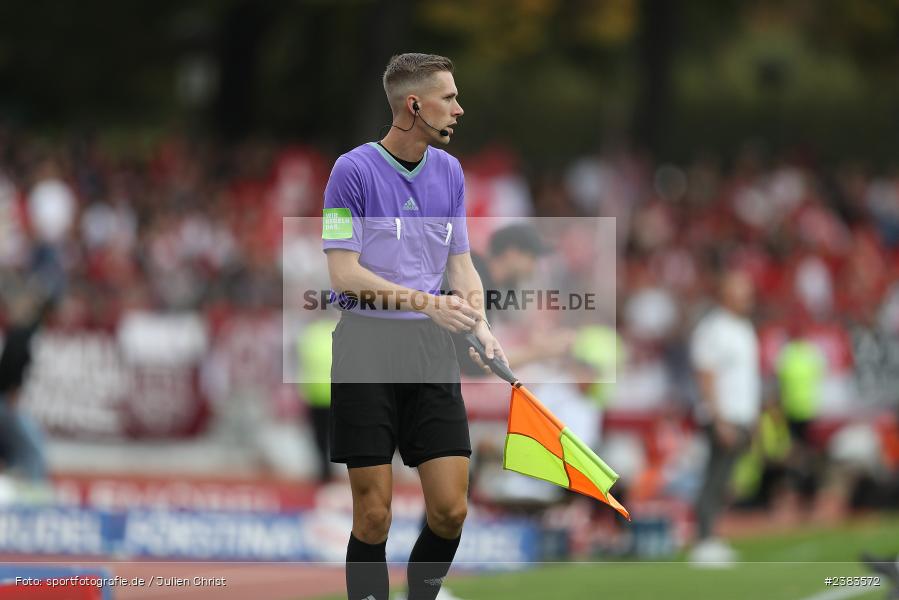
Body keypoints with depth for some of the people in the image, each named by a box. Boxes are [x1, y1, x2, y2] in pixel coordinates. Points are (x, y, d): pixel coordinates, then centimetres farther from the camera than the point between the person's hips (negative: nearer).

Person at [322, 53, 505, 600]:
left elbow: (461, 263, 13)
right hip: (367, 345, -5)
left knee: (451, 509, -2)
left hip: (432, 349, 5)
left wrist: (480, 326, -6)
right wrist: (425, 302, -21)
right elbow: (344, 273, -12)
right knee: (374, 514, -4)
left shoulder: (450, 171, 10)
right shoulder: (354, 171, -8)